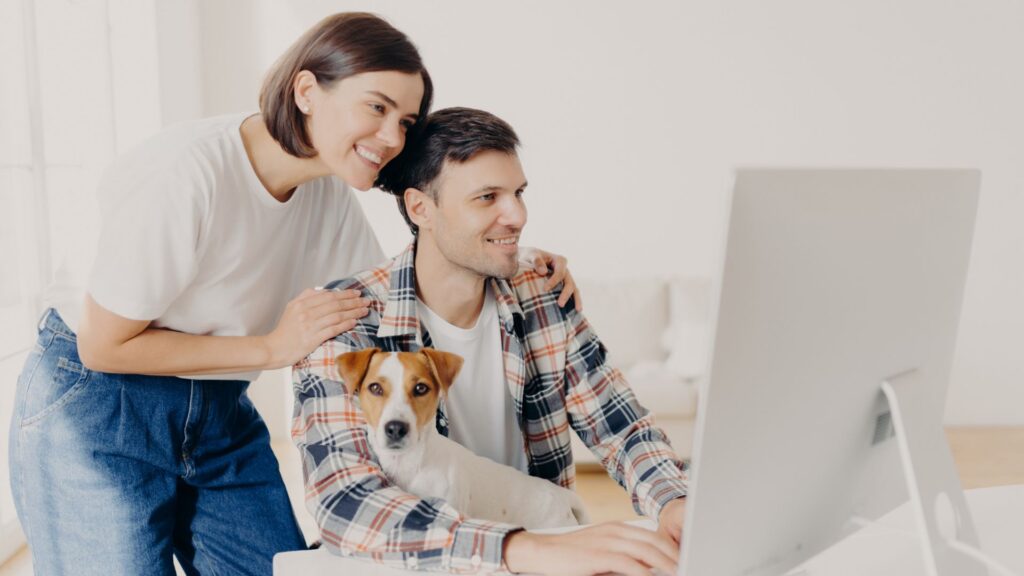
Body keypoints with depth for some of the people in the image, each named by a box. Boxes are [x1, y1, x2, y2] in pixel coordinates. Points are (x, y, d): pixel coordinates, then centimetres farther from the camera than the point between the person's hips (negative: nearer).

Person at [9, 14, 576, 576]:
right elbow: (103, 346, -21)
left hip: (222, 418, 6)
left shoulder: (328, 192, -5)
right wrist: (273, 347, -24)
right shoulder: (188, 175, -27)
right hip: (94, 415, -6)